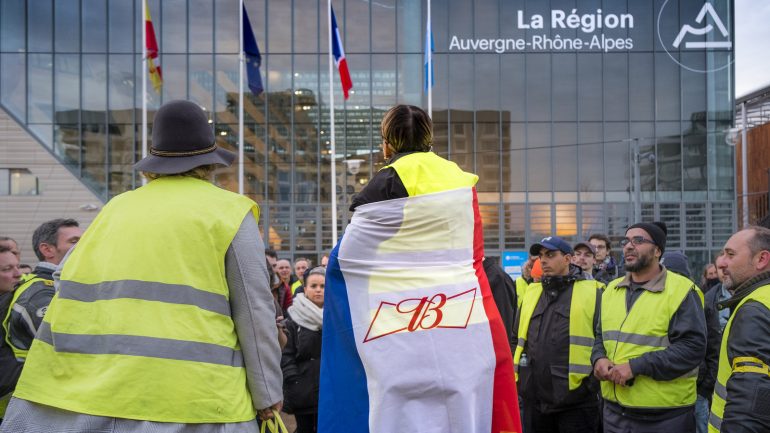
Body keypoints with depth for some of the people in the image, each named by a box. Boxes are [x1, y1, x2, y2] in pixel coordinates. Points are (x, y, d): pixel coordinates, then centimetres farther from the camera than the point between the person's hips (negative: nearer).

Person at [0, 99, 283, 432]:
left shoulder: (118, 208, 12)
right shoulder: (229, 212, -1)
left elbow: (69, 295, 12)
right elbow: (254, 310, -4)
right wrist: (267, 396, 1)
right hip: (192, 396, -4)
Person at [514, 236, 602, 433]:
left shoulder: (592, 292, -3)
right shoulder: (532, 292, 14)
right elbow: (518, 338, 21)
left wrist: (596, 380, -9)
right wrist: (517, 377, 13)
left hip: (576, 401, -5)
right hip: (534, 400, 5)